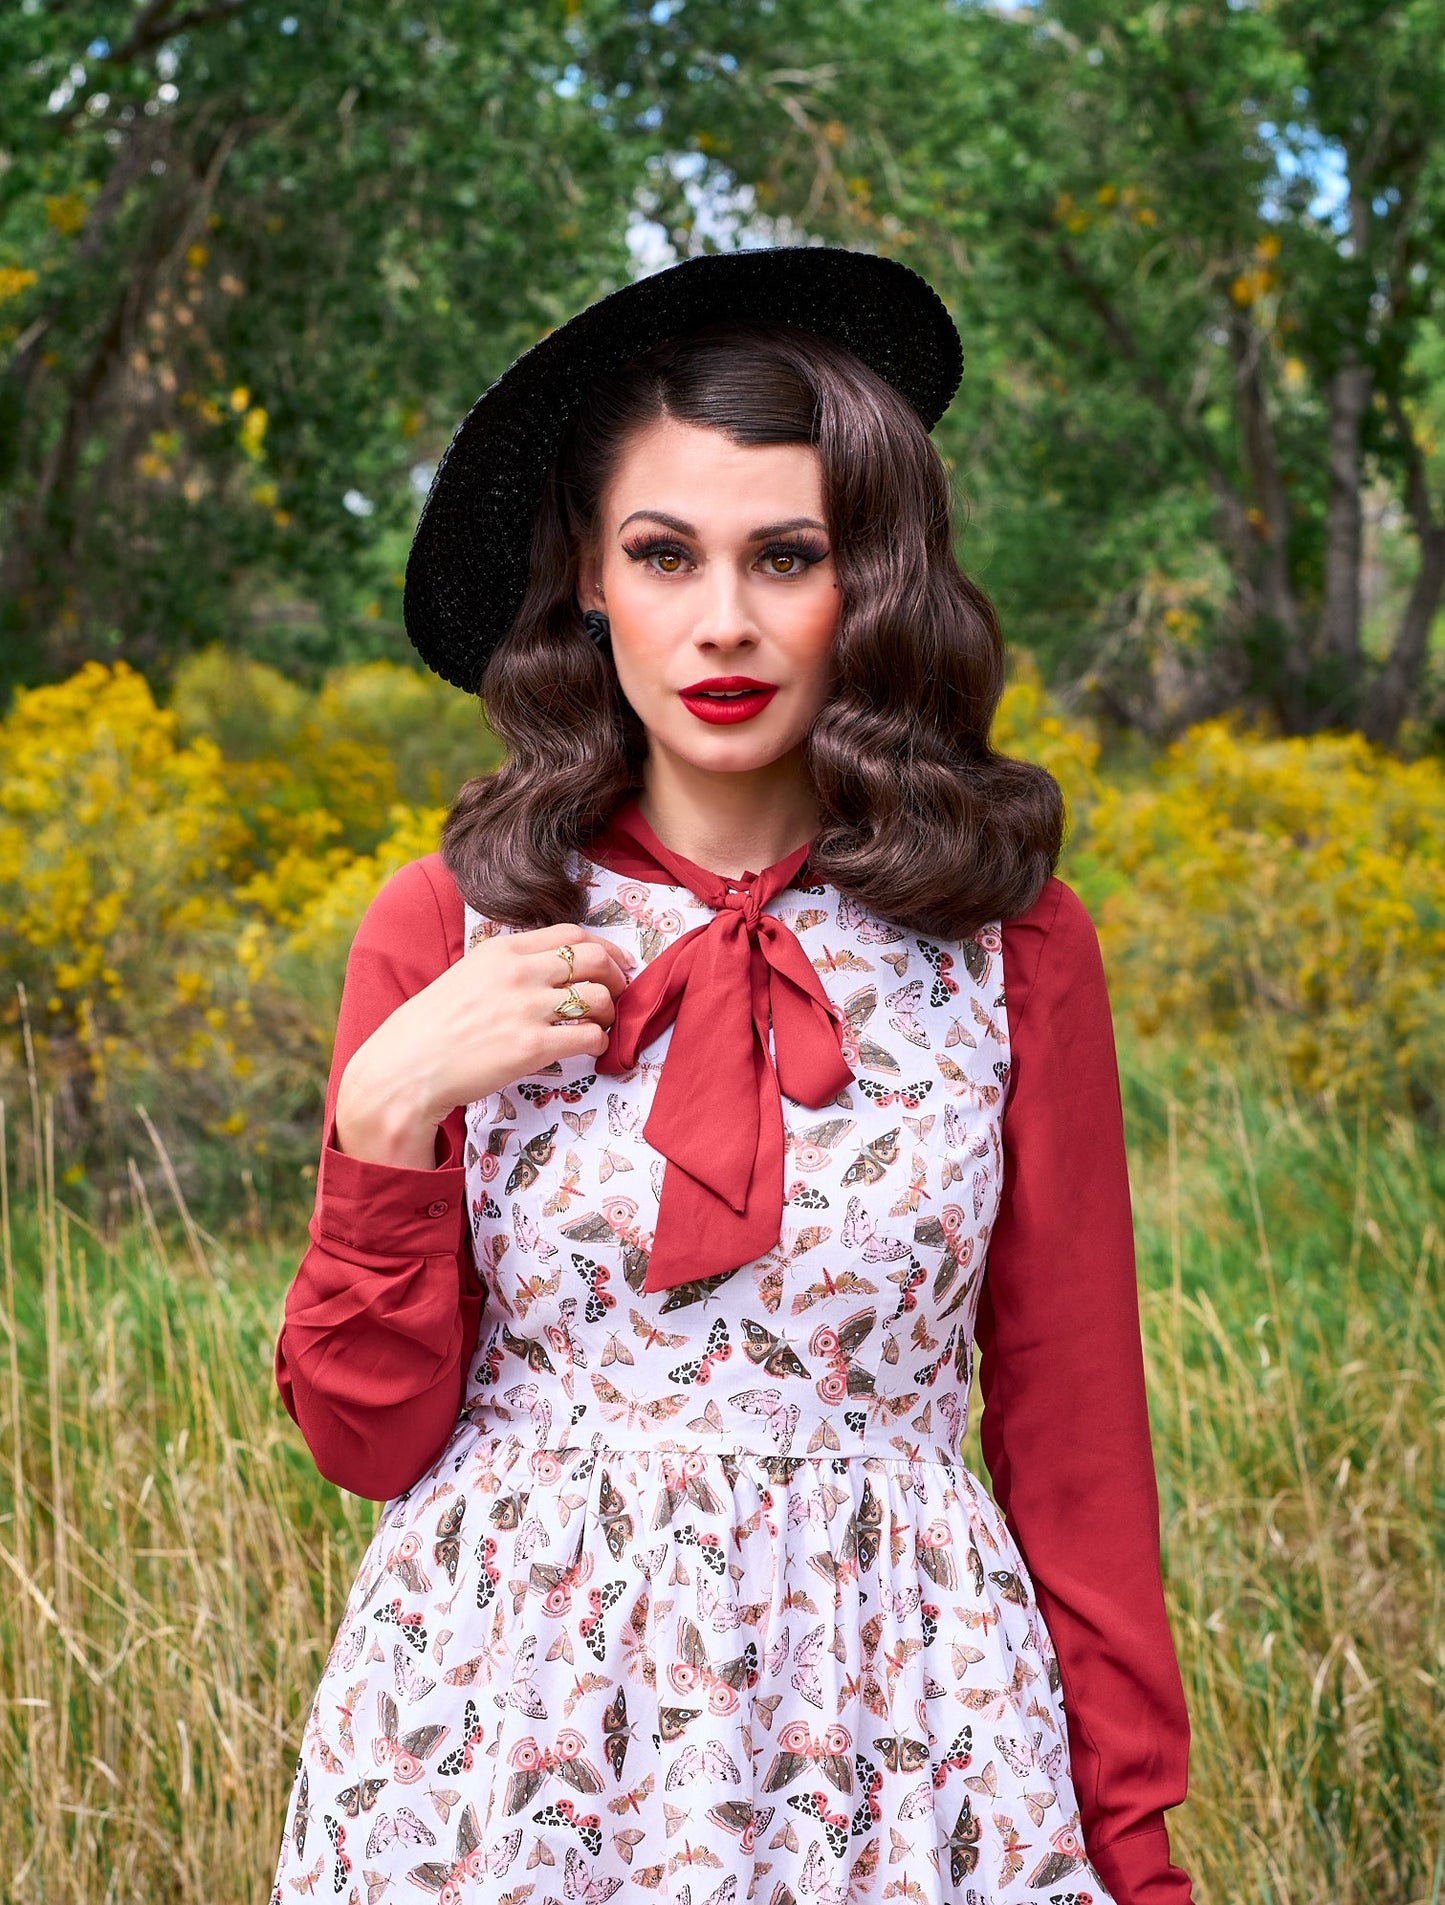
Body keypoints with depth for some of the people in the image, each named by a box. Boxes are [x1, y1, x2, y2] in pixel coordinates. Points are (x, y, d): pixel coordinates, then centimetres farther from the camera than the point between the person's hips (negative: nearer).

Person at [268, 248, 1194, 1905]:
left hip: (891, 1708, 0)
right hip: (510, 1699, 0)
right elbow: (370, 1439, 0)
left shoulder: (1011, 943, -3)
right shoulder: (447, 929, -2)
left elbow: (1073, 1423, 3)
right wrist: (388, 1113, -15)